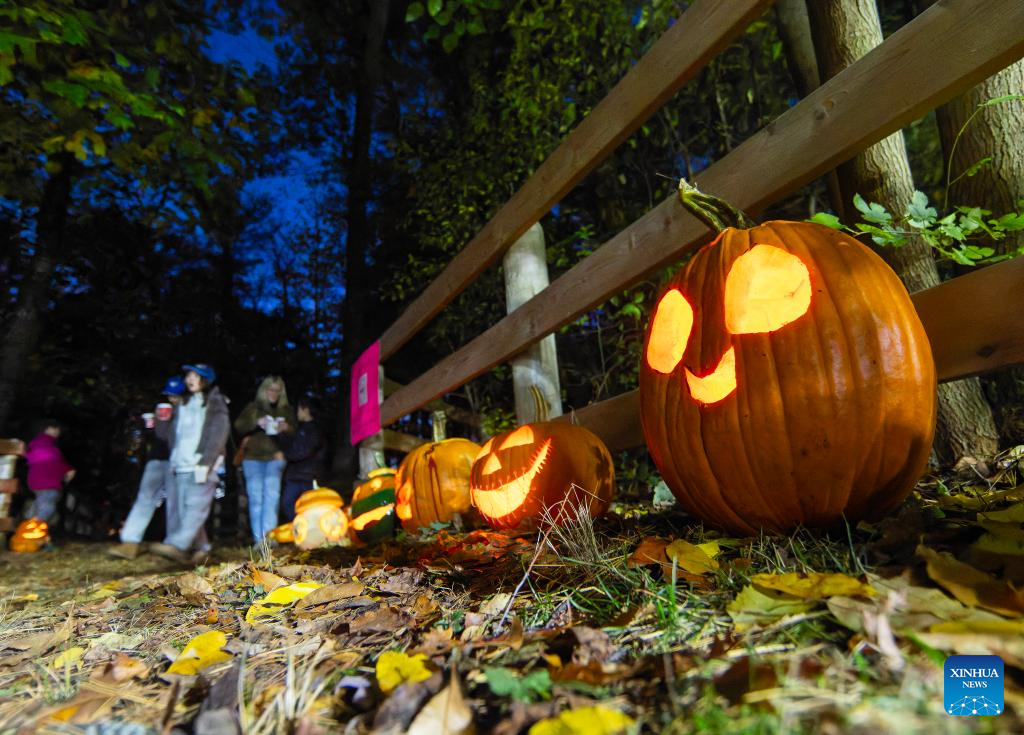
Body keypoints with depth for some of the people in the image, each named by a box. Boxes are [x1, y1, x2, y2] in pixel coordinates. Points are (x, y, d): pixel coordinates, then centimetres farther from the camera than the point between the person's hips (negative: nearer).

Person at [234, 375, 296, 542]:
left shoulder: (286, 410, 13)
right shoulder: (253, 407, 9)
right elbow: (239, 425, -2)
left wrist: (286, 428, -11)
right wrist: (256, 422, -19)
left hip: (275, 458, 0)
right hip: (253, 458, 0)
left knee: (272, 497, -10)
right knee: (255, 498, 0)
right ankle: (258, 537, 5)